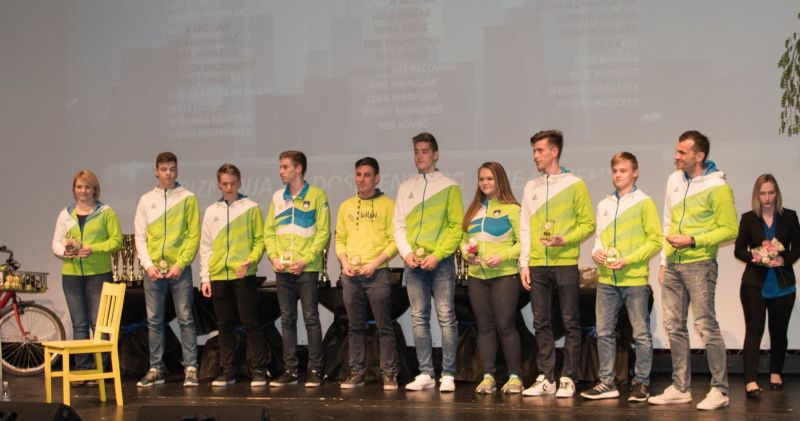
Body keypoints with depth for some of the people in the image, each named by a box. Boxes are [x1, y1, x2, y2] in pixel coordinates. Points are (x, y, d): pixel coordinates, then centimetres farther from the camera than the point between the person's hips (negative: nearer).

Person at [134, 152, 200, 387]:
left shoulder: (188, 198, 2)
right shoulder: (146, 200, 10)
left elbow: (194, 235, -3)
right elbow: (139, 236, 8)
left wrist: (180, 264, -11)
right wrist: (148, 265, -4)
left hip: (180, 269, -3)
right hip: (153, 270, 3)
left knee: (185, 319, -2)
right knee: (154, 321, 6)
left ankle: (190, 368, 1)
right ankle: (155, 370, 12)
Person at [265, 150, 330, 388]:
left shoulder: (316, 196, -2)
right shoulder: (278, 197, 12)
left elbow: (323, 232, -7)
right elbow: (268, 231, 12)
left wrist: (306, 260, -15)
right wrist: (274, 257, -4)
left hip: (307, 269, -5)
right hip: (282, 270, 5)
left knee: (311, 319, -2)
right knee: (287, 320, 7)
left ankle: (315, 370, 4)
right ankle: (290, 370, 12)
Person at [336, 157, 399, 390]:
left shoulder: (387, 205, 0)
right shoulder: (346, 206, 14)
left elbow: (395, 240, -5)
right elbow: (340, 239, 16)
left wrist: (376, 262, -14)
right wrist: (344, 262, -1)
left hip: (377, 273, -4)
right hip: (351, 275, 4)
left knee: (384, 326, -3)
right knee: (355, 326, 9)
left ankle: (388, 374, 2)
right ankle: (356, 373, 15)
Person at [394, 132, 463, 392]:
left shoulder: (449, 187, 2)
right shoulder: (406, 188, 14)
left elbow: (456, 226, -4)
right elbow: (398, 225, 11)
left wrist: (437, 255, -13)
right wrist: (406, 252, -5)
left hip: (441, 261, -4)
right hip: (413, 263, 4)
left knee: (446, 317, -4)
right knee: (419, 318, 5)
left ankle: (448, 375, -2)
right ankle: (425, 374, 10)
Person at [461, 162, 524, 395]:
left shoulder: (511, 209, -2)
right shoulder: (473, 210, 16)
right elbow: (465, 240, 18)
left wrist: (503, 256, -17)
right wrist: (466, 253, -2)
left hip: (504, 275, -5)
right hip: (477, 276, 5)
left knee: (505, 325, -6)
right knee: (485, 326, 6)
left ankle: (515, 376, 3)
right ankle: (488, 376, 10)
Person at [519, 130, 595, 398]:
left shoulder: (575, 184, 1)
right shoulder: (531, 187, 13)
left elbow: (588, 224, -1)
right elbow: (524, 228, 12)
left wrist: (564, 240, -16)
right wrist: (524, 263, 5)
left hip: (565, 263, -4)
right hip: (537, 265, 4)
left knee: (570, 322, 0)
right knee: (541, 323, 5)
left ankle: (568, 379, 5)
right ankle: (546, 378, 11)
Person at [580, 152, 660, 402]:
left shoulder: (644, 203, -3)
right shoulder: (604, 205, 13)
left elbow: (655, 240, -7)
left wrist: (628, 260, -16)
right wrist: (596, 251, -2)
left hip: (635, 278, -5)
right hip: (606, 278, 5)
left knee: (641, 333, 2)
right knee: (604, 332, 6)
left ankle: (641, 383, 10)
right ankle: (607, 382, 14)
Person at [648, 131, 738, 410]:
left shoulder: (717, 187, -10)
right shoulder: (674, 180, 10)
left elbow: (729, 230, -11)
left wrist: (693, 241, -18)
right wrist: (663, 261, 14)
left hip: (699, 264, -7)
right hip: (673, 265, 7)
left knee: (706, 326, -7)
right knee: (674, 326, 10)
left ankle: (720, 390, 1)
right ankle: (680, 388, 19)